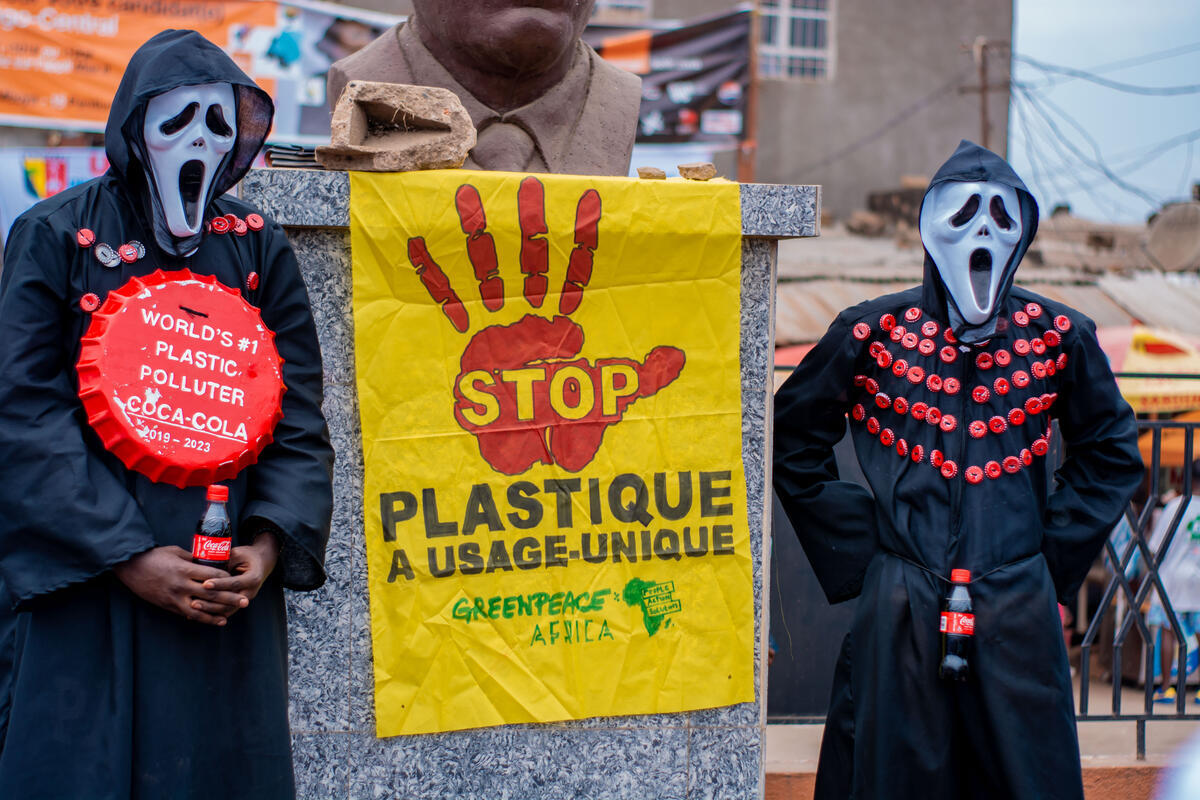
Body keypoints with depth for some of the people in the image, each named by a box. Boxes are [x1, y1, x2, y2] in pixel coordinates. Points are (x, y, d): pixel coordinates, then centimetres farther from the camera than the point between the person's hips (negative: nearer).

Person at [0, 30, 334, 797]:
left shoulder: (260, 247, 9)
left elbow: (300, 416, 4)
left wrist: (270, 547, -11)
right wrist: (127, 557, -14)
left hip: (230, 586, 2)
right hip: (91, 589, -2)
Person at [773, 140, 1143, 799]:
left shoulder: (1058, 337, 2)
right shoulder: (872, 333, -2)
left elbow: (1111, 453, 16)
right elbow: (793, 443, 9)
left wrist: (1053, 547, 6)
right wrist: (860, 546, 4)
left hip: (1018, 608, 1)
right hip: (900, 608, -1)